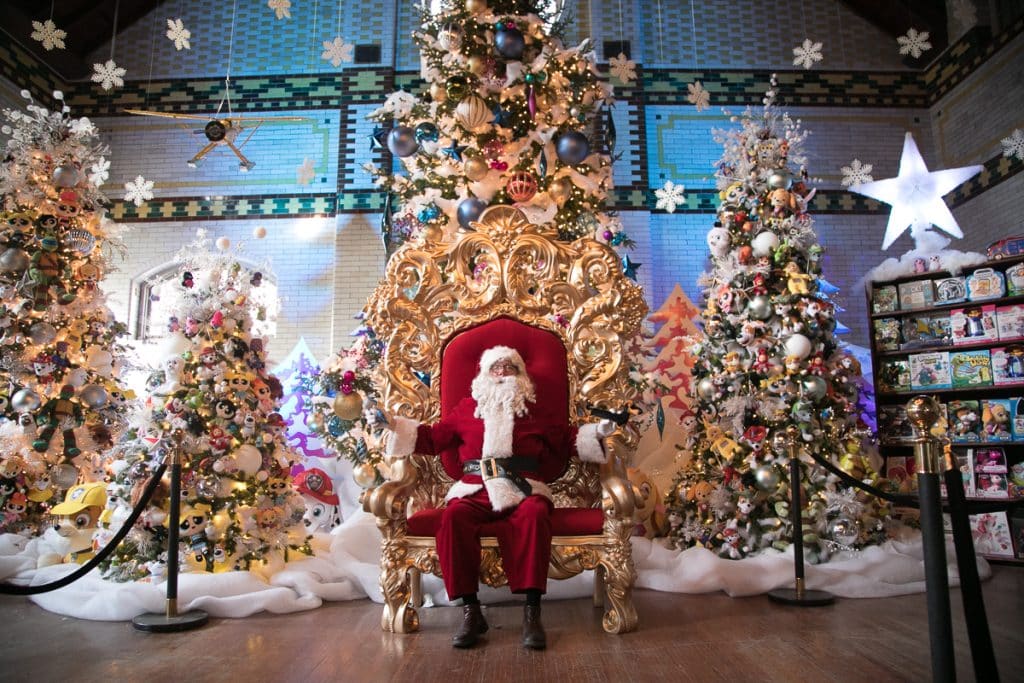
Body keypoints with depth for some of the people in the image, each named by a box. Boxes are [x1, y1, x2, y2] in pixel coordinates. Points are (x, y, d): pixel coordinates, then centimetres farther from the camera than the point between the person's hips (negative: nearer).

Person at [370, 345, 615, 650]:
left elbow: (568, 440, 24)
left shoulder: (535, 412, 21)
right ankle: (470, 611, -24)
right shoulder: (467, 408, 21)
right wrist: (393, 425, 13)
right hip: (475, 491, 1)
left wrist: (597, 432, 7)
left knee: (535, 514, -35)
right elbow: (432, 438, 22)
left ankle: (532, 611, -30)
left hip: (523, 490, 0)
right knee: (453, 516, -33)